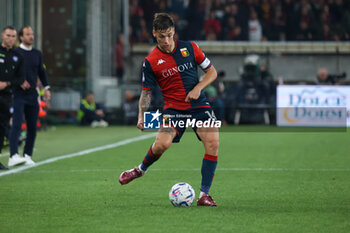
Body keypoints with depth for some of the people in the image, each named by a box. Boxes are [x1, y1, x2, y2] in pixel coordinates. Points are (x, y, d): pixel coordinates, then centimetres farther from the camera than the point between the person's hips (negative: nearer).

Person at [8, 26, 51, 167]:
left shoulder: (37, 54, 15)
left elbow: (41, 72, 24)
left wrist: (46, 88, 14)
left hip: (32, 95, 6)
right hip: (19, 95, -5)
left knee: (32, 126, 5)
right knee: (17, 125, -16)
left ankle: (27, 156, 15)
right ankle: (13, 156, -25)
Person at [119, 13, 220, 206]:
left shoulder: (189, 48, 2)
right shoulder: (150, 62, -1)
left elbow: (211, 72, 9)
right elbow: (146, 91, 4)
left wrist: (198, 88, -8)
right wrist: (142, 116, -11)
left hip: (199, 105, 1)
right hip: (173, 108, -1)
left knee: (213, 143, -19)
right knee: (162, 143, -24)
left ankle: (204, 195, -11)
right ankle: (141, 169, 11)